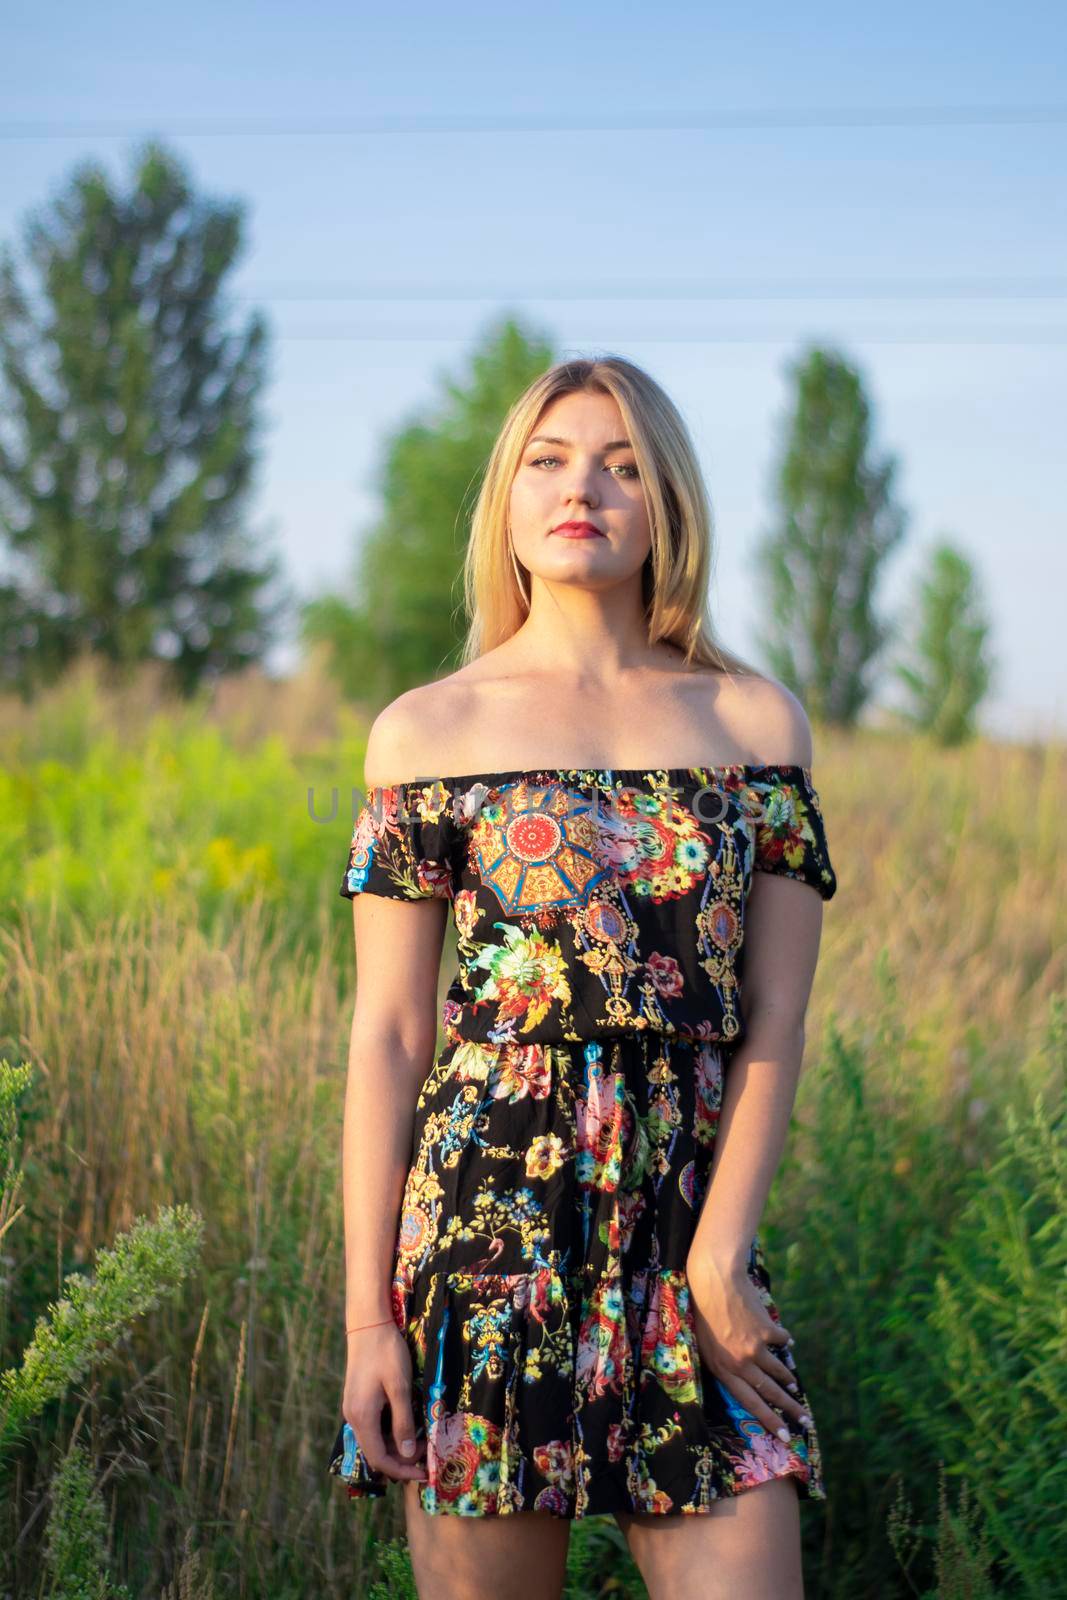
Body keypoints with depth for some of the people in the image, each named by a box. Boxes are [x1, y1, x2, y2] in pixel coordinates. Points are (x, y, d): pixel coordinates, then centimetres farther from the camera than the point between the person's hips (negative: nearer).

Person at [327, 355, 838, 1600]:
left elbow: (777, 1016, 4)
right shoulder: (427, 732, 4)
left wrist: (719, 1254, -8)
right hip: (489, 1211, -1)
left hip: (691, 1235, 2)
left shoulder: (755, 721, 8)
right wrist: (366, 1315, -4)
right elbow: (387, 1038, 1)